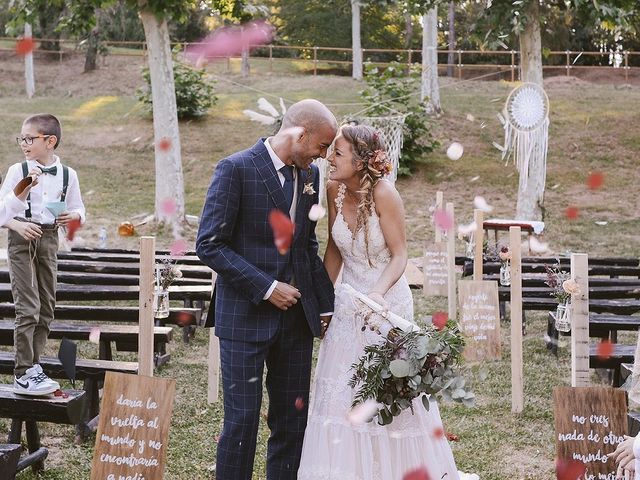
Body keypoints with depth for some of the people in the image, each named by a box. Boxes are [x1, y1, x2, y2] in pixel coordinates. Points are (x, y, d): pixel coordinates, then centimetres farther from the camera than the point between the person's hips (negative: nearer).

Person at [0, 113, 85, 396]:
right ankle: (23, 375, -7)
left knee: (47, 308, 8)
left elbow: (79, 210, 11)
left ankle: (32, 365, 21)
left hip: (49, 240, 4)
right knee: (28, 307, -10)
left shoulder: (67, 174, 3)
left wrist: (73, 217, -12)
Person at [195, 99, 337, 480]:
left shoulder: (310, 174, 9)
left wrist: (325, 305, 13)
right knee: (242, 420, -1)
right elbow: (209, 244, -14)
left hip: (296, 316, 6)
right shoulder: (236, 169, -11)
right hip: (245, 316, -6)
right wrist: (266, 287, -16)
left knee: (293, 419, 11)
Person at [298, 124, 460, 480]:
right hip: (349, 302, 5)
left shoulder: (383, 194, -20)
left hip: (388, 301, -5)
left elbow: (399, 256, -14)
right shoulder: (334, 189, -4)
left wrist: (379, 292, -30)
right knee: (342, 392, 8)